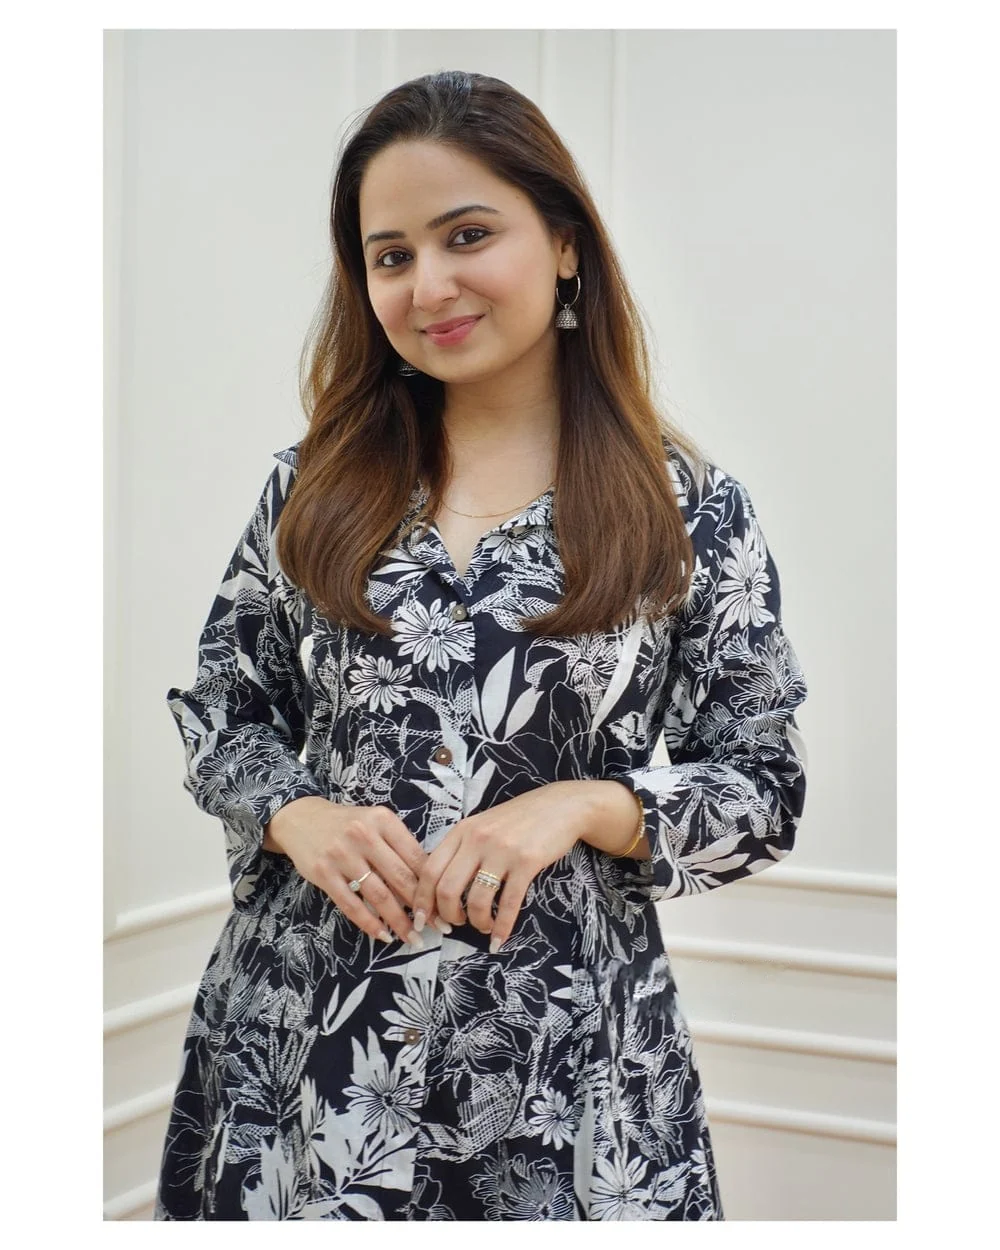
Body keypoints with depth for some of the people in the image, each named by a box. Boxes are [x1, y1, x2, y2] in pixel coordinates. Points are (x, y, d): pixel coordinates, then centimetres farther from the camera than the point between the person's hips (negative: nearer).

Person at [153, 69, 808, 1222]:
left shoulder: (692, 511, -4)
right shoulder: (315, 485, 3)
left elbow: (765, 791, -1)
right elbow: (220, 713, 10)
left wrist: (582, 806, -17)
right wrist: (300, 816, -10)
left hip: (561, 1044, -2)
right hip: (302, 1022, 2)